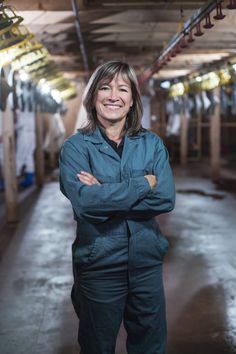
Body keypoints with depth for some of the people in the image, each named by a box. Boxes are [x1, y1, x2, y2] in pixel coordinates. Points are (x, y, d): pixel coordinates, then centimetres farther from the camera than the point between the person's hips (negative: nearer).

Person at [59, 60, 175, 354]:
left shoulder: (152, 144, 1)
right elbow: (84, 202, -24)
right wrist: (143, 183, -17)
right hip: (97, 266, -2)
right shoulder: (75, 147, -8)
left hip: (147, 262, 3)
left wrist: (106, 193, -19)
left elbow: (166, 198, -13)